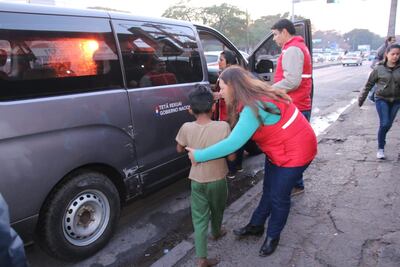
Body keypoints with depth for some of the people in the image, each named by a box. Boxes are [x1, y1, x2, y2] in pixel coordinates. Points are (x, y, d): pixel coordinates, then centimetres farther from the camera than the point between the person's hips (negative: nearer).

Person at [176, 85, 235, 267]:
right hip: (218, 180, 0)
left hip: (197, 181, 0)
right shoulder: (223, 127, -19)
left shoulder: (186, 128, -13)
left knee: (199, 219, 9)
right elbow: (231, 157, -13)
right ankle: (216, 232, 52)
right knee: (217, 210, 26)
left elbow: (180, 150, 5)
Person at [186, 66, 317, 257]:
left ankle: (273, 237, 28)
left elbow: (233, 143, -35)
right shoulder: (255, 98, -2)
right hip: (277, 151, 9)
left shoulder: (254, 108, -31)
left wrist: (199, 155, -28)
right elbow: (238, 136, 1)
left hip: (295, 152, -9)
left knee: (279, 197, 5)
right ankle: (256, 226, 37)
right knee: (268, 191, 19)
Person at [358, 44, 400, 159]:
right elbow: (369, 84, 2)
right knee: (384, 124, -11)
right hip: (381, 99, -3)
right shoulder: (379, 68, -5)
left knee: (388, 125, 9)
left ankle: (381, 138, 37)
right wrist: (362, 98, 6)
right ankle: (380, 149, 2)